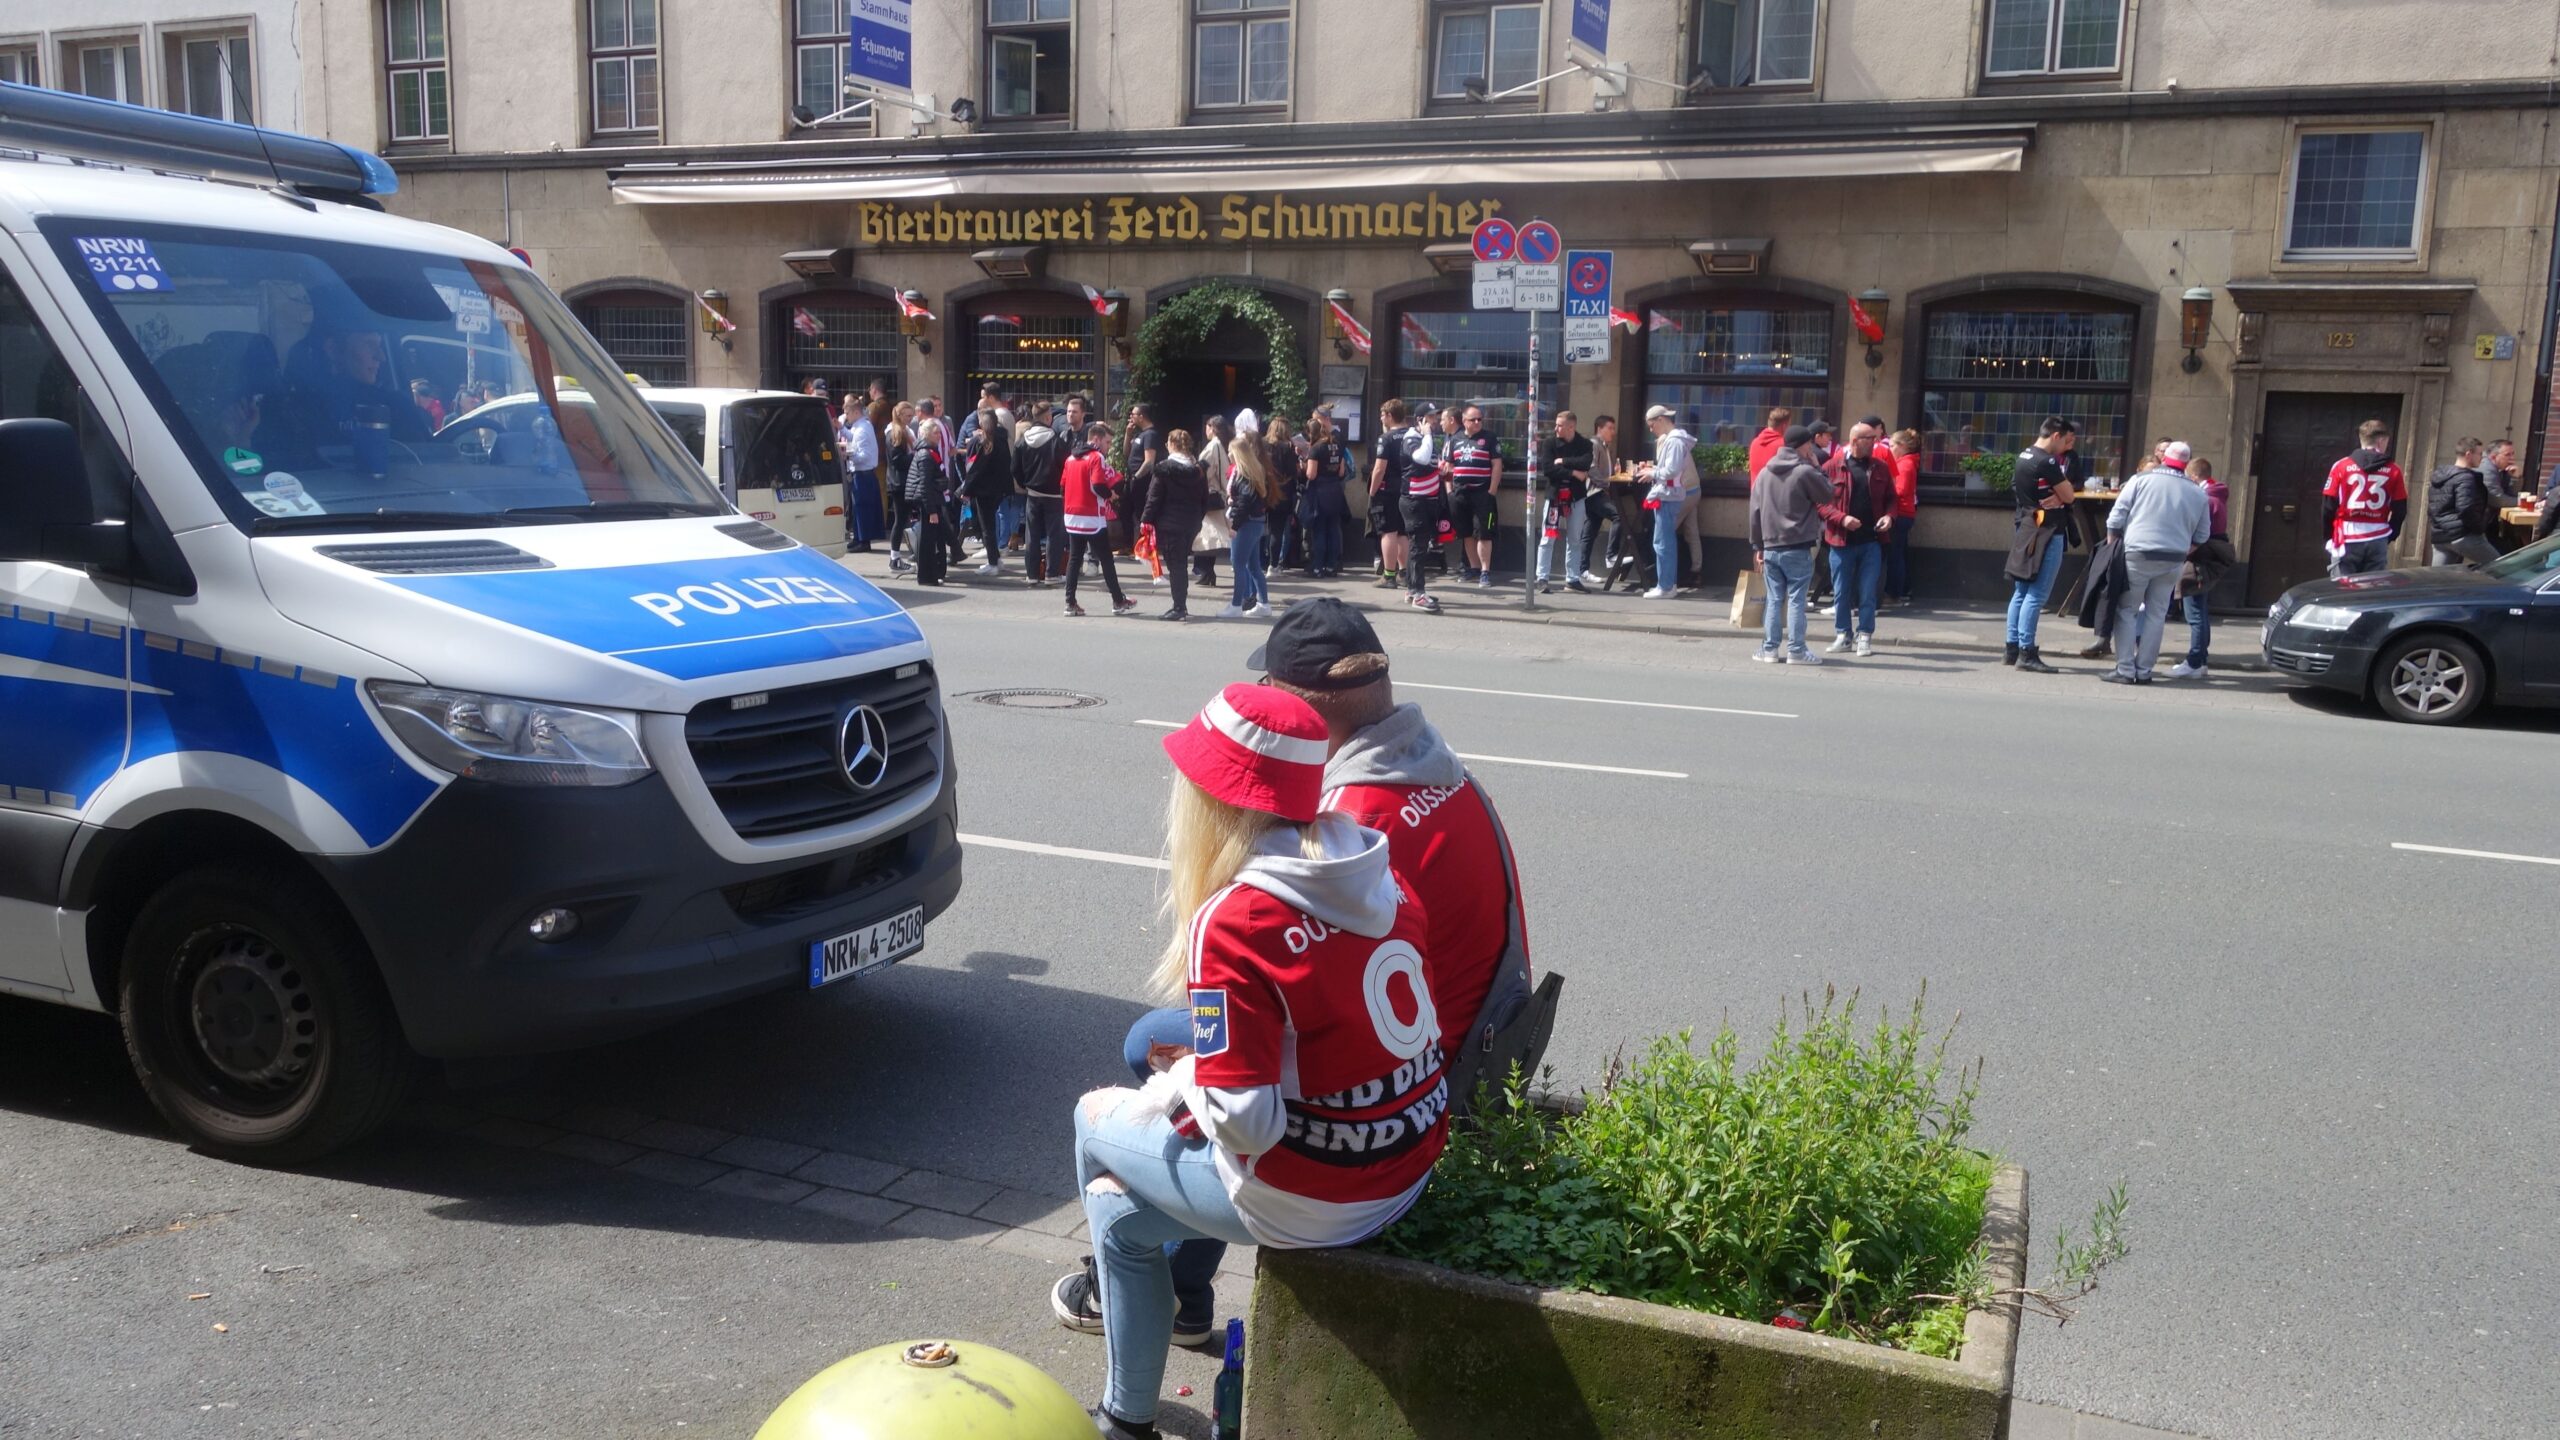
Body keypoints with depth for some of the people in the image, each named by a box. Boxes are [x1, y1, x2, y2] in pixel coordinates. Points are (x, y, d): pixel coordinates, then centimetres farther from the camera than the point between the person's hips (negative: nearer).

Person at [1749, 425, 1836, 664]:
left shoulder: (1765, 472, 9)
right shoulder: (1806, 472, -10)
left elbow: (1755, 511, 9)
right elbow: (1829, 496, 1)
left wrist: (1758, 545, 14)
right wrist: (1817, 467, 9)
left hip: (1770, 547, 5)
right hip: (1797, 549, -5)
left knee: (1774, 599, 9)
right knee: (1796, 599, -1)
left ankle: (1769, 649, 9)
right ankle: (1796, 651, -1)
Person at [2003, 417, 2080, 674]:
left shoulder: (2023, 456, 12)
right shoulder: (2048, 461, -16)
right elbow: (2068, 496, -10)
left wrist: (2056, 497, -3)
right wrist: (2060, 490, 7)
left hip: (2028, 530, 9)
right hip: (2047, 533, -9)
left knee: (2021, 592, 11)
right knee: (2036, 594, -8)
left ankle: (2012, 648, 13)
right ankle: (2026, 653, -9)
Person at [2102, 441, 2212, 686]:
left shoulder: (2141, 480, -1)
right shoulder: (2197, 493, 10)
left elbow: (2115, 520, -3)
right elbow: (2202, 536, 13)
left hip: (2137, 555, -3)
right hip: (2173, 562, 3)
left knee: (2126, 610, 4)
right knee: (2156, 614, 10)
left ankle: (2125, 670, -1)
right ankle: (2143, 671, 11)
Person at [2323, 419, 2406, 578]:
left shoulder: (2341, 467, -2)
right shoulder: (2393, 471, 2)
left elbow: (2328, 506, -1)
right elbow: (2400, 510, 4)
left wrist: (2329, 535, 13)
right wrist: (2389, 536, 19)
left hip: (2346, 540, -1)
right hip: (2377, 542, 1)